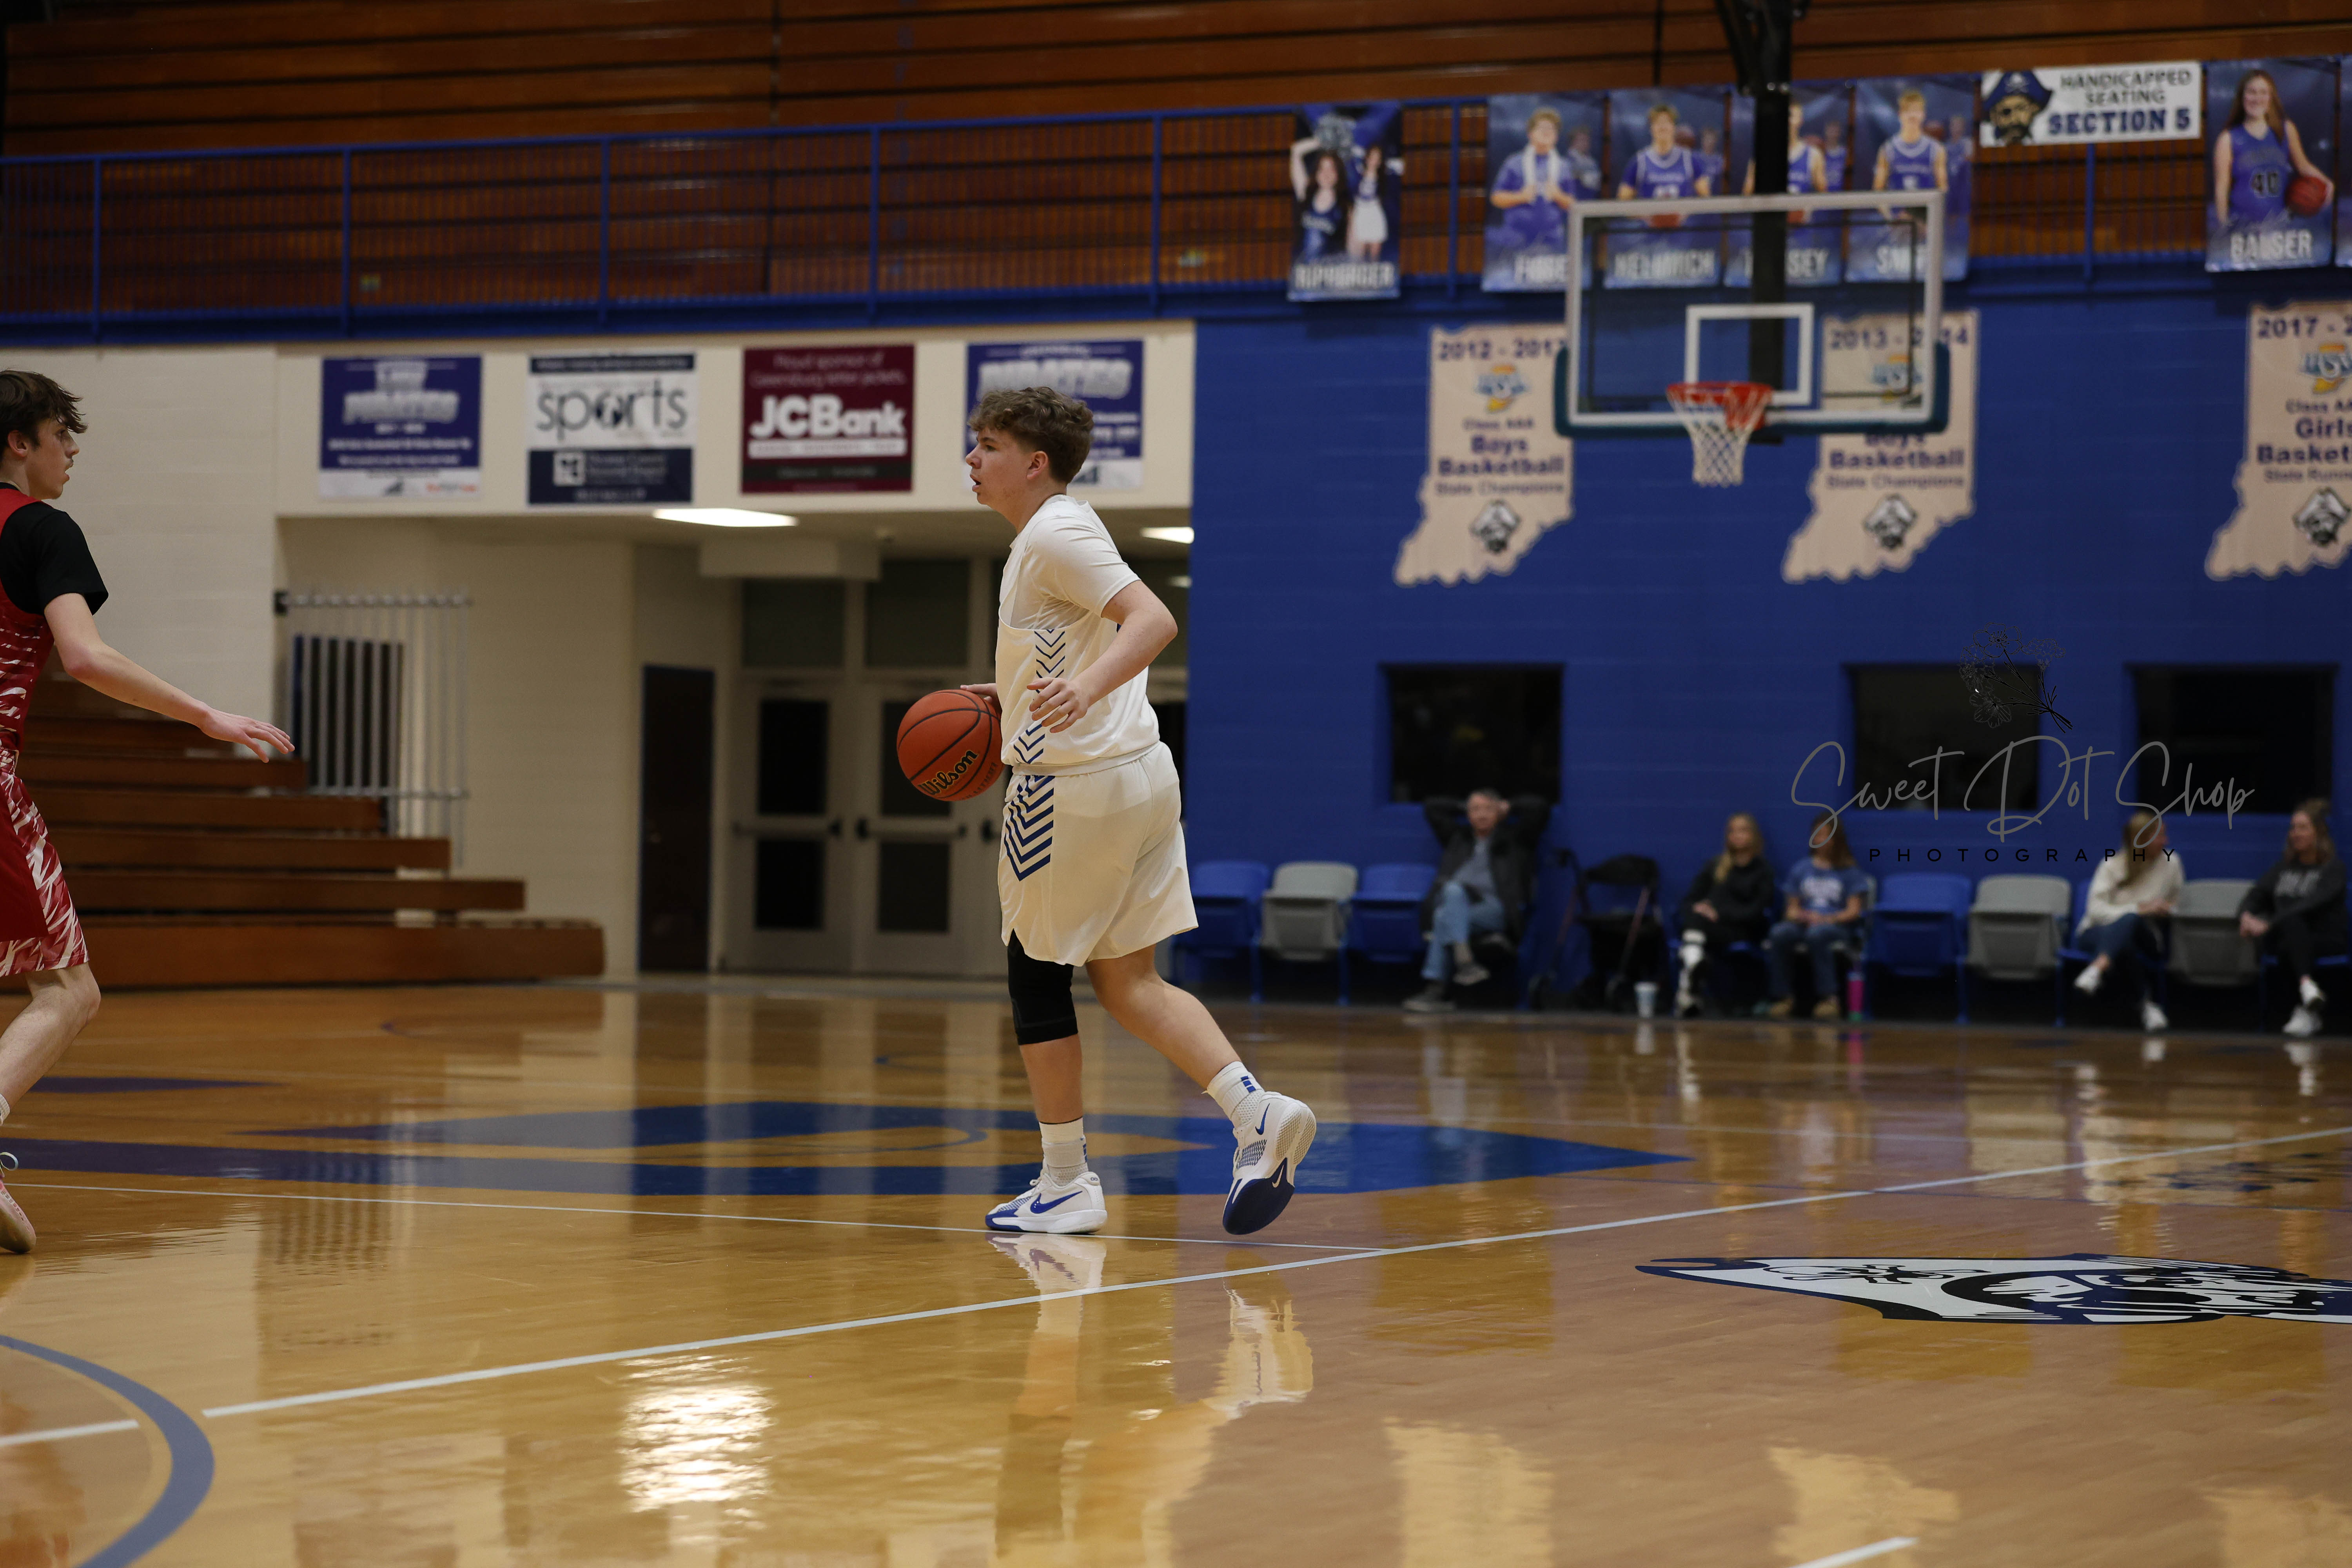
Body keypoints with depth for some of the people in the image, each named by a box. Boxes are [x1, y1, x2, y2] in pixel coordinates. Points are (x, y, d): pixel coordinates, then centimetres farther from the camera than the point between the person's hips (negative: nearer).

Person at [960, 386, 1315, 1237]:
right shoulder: (1052, 532, 17)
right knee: (1128, 982, 10)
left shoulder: (1054, 535, -13)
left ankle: (1065, 1183, 10)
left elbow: (1154, 620, -25)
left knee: (1036, 975, 4)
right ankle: (1257, 1110, -6)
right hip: (1140, 775, 10)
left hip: (1077, 783, -10)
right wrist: (1014, 697, 25)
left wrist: (1083, 692, -39)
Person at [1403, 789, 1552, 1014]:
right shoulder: (1458, 837, 30)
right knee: (1453, 891, -36)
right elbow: (1431, 808, 37)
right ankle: (1464, 960, -48)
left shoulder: (1513, 838, 22)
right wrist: (1463, 807, 35)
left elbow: (1540, 810, 13)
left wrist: (1507, 808, 23)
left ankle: (1435, 990, -39)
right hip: (1454, 901, 3)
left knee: (1445, 917, -32)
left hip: (1495, 909, -3)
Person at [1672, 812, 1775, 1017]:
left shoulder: (1763, 870, 8)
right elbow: (1690, 900, 17)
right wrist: (1696, 909, -8)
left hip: (1743, 932, -3)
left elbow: (1757, 912, -4)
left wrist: (1720, 914, -16)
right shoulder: (1715, 866, 20)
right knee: (1695, 918, -33)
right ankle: (1693, 966, -56)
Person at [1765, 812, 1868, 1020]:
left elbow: (1853, 911, 1)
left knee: (1817, 934, -40)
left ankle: (1827, 998, -37)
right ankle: (1782, 997, -29)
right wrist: (1795, 915, -7)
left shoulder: (1848, 870, 8)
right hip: (1803, 924, 3)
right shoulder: (1802, 868, 19)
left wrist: (1827, 919, -15)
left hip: (1835, 925, -3)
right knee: (1780, 933, -33)